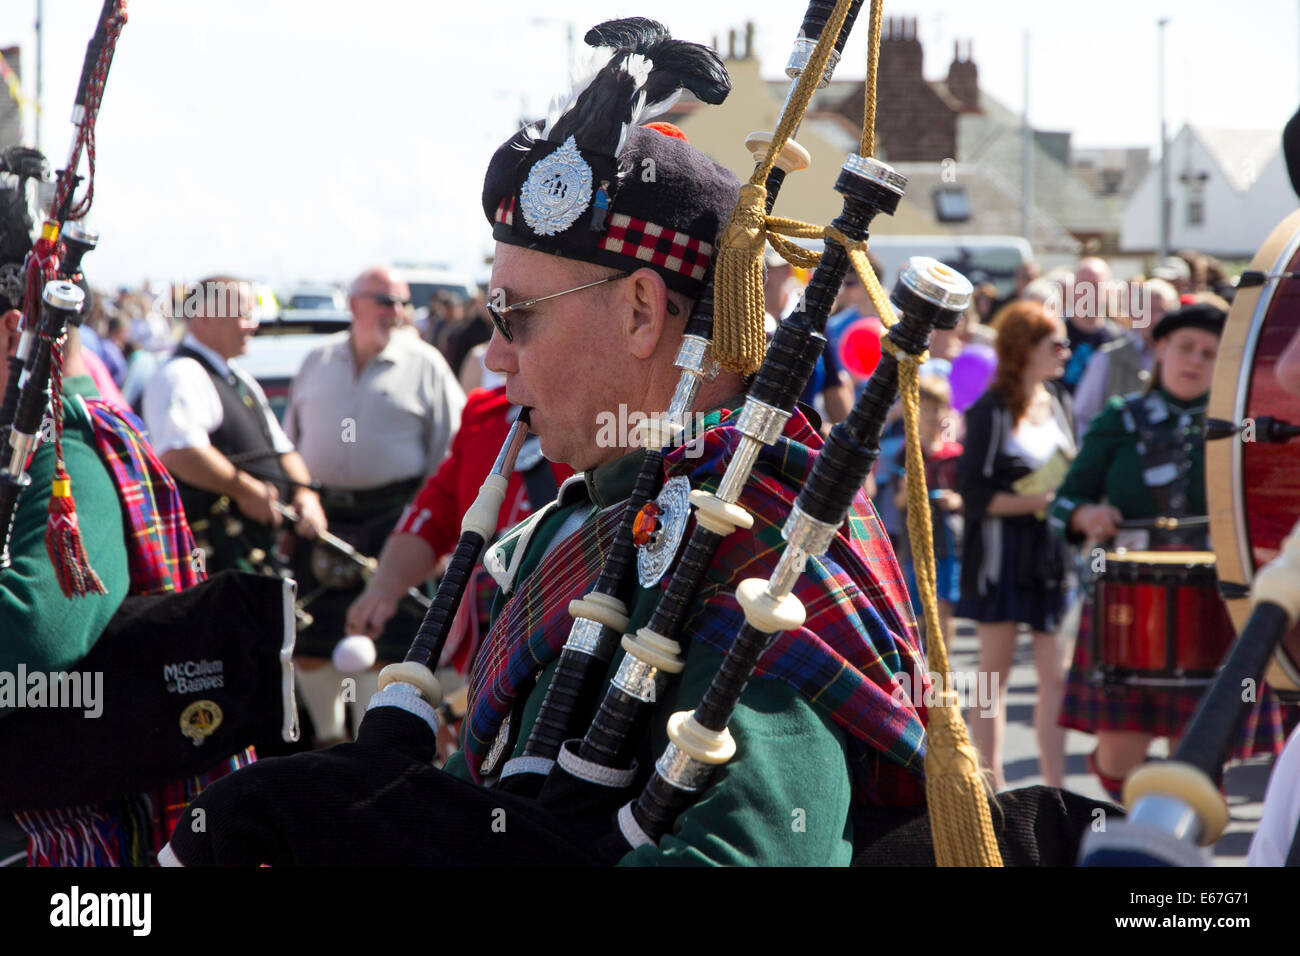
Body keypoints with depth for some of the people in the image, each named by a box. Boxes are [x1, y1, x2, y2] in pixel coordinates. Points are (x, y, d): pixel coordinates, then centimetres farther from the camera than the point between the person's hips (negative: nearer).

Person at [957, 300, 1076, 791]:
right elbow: (975, 494, -12)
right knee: (997, 672, 3)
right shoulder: (991, 411, -9)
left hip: (1053, 552, 5)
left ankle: (1054, 787, 5)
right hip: (1002, 555, -5)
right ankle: (992, 784, 9)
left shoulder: (1059, 403, 10)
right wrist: (1039, 501, -19)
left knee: (1056, 674, 1)